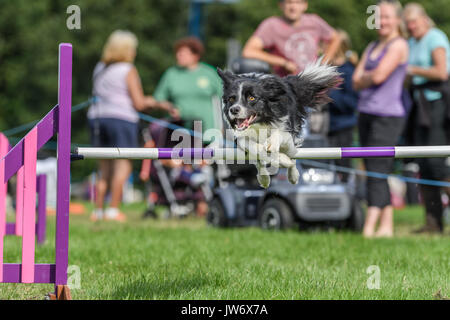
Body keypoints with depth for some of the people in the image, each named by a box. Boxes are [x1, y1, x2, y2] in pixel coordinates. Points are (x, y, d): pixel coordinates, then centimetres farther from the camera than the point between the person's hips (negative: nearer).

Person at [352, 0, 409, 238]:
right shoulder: (372, 47, 19)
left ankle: (369, 227, -20)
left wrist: (364, 77, 2)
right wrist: (372, 76, -6)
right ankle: (387, 226, 13)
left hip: (388, 116, -8)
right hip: (366, 113, 8)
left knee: (377, 172, -14)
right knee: (376, 173, 8)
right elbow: (357, 82, 11)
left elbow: (379, 75, -16)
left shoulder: (399, 45, -6)